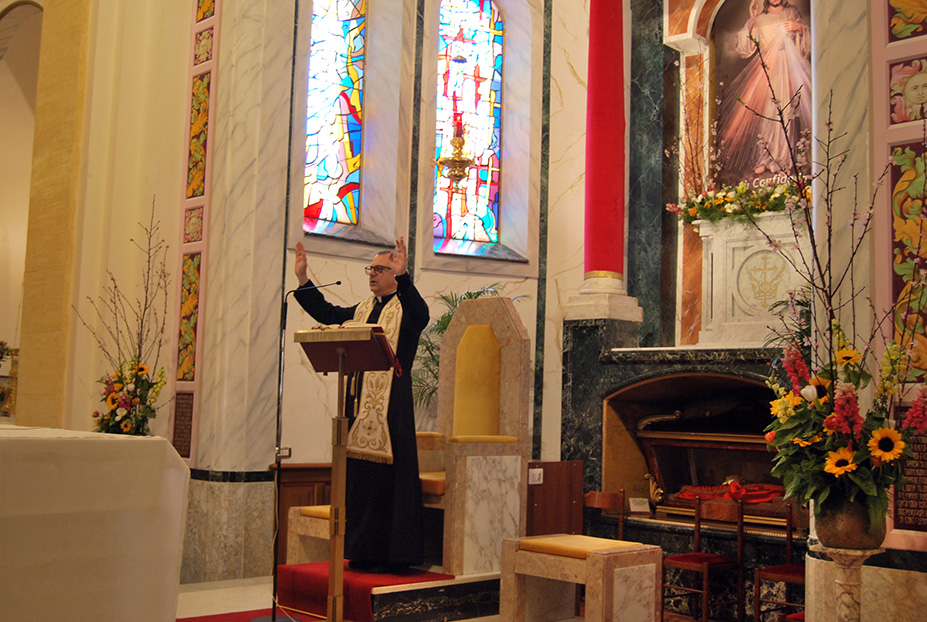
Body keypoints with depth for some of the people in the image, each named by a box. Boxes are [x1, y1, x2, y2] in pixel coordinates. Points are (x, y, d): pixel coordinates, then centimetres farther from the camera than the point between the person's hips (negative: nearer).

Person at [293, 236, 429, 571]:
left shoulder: (405, 308, -3)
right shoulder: (362, 309, 19)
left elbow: (421, 314, -24)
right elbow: (327, 313, 18)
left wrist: (403, 276, -37)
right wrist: (303, 278, 11)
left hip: (391, 405, -7)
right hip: (360, 403, 7)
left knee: (389, 477, -6)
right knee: (359, 477, 10)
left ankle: (394, 554, 1)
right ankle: (365, 552, 18)